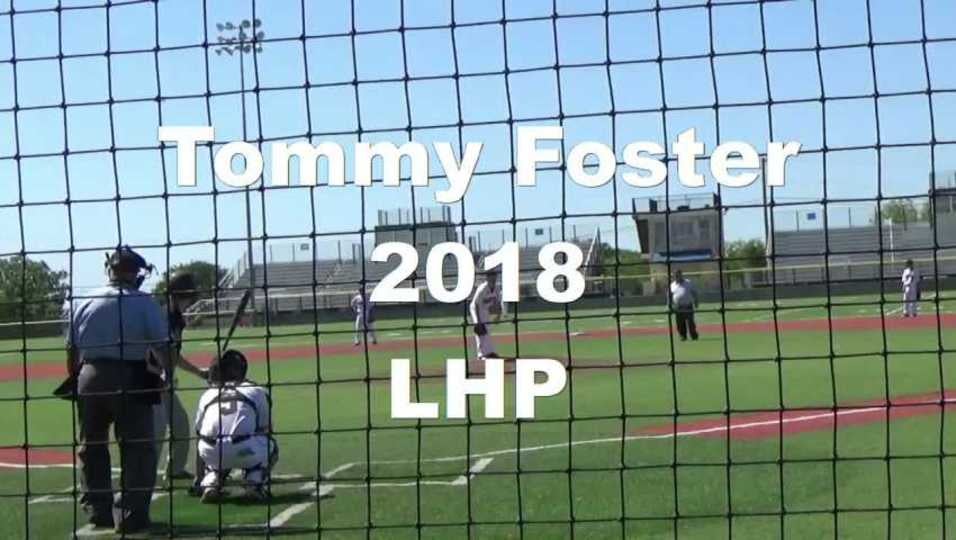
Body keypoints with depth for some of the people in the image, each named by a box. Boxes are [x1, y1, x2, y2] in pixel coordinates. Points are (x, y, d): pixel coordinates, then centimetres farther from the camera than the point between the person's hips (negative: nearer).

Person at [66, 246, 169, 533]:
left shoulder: (81, 302, 6)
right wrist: (162, 370, 8)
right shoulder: (144, 302, -4)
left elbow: (71, 351, 7)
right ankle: (131, 513, 1)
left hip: (89, 378, 4)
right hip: (132, 379, -4)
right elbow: (162, 347, -8)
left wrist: (76, 381, 17)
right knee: (138, 447, 4)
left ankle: (98, 510, 24)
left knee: (91, 446, 18)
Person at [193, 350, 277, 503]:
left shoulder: (207, 394, 26)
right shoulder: (257, 391, 21)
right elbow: (266, 430, 28)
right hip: (244, 452, -2)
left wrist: (199, 477, 39)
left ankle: (210, 486, 10)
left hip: (212, 454, 2)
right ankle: (255, 484, 8)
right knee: (270, 446, 27)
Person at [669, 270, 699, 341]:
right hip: (677, 308, 2)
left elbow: (694, 293, 9)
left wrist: (696, 302, 3)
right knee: (680, 323, 1)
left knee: (690, 322, -5)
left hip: (688, 306, -2)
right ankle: (683, 336, 11)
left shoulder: (688, 283, 6)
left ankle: (694, 336, 0)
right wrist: (670, 306, 7)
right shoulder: (672, 285, 10)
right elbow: (669, 296, 13)